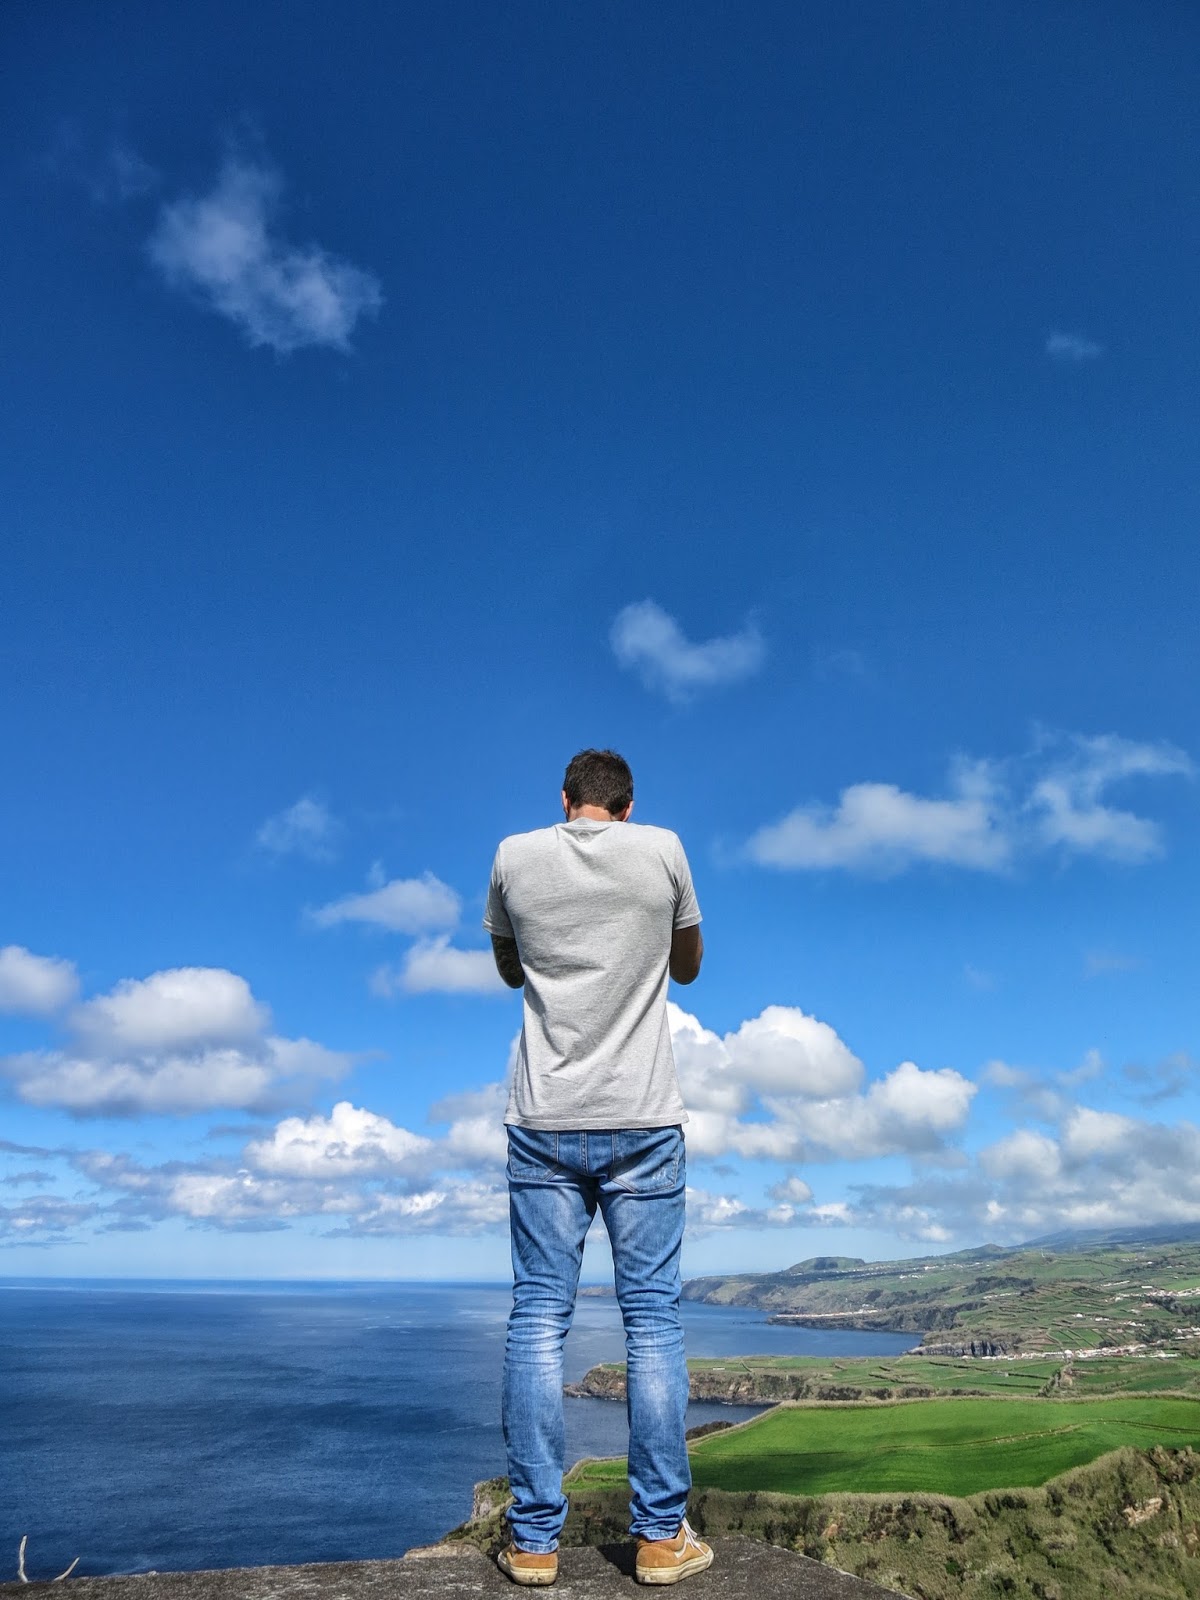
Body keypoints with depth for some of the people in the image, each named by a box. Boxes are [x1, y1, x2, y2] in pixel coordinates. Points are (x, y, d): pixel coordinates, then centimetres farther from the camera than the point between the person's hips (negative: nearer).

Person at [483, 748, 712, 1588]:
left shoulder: (515, 857, 3)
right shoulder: (663, 850, 0)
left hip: (545, 1123, 1)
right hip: (643, 1122, 0)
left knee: (538, 1321, 5)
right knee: (653, 1320, 6)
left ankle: (535, 1538, 10)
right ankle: (662, 1536, 12)